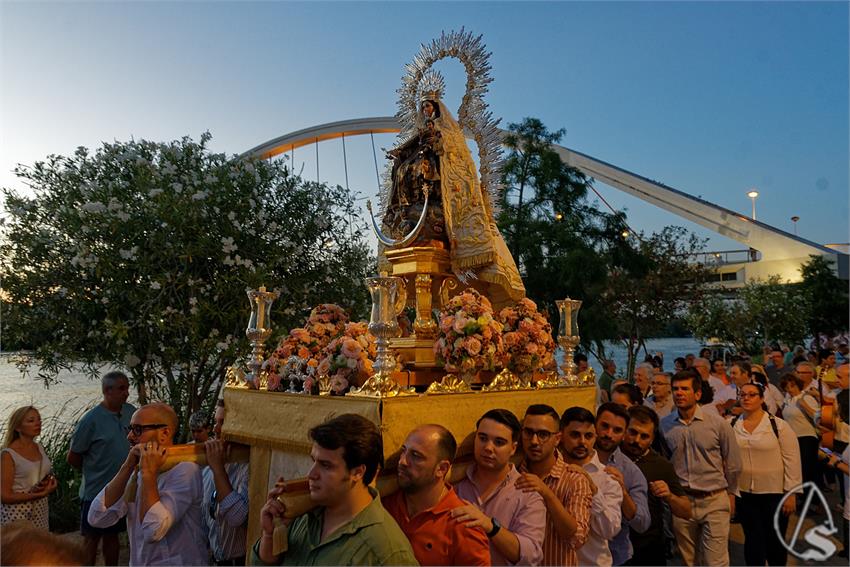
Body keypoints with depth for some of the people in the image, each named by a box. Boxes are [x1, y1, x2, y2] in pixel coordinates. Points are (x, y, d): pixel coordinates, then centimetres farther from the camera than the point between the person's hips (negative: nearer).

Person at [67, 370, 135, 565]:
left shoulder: (131, 412, -2)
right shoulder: (91, 419, -17)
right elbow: (72, 458, -8)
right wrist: (93, 471, 4)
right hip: (96, 491, -5)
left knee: (112, 535, 18)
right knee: (92, 539, 9)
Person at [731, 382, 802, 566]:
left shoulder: (779, 425, -9)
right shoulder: (732, 425, -1)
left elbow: (792, 460, -7)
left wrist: (791, 493, -7)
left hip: (775, 494, -2)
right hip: (744, 493, 2)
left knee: (775, 540, 13)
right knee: (753, 539, 9)